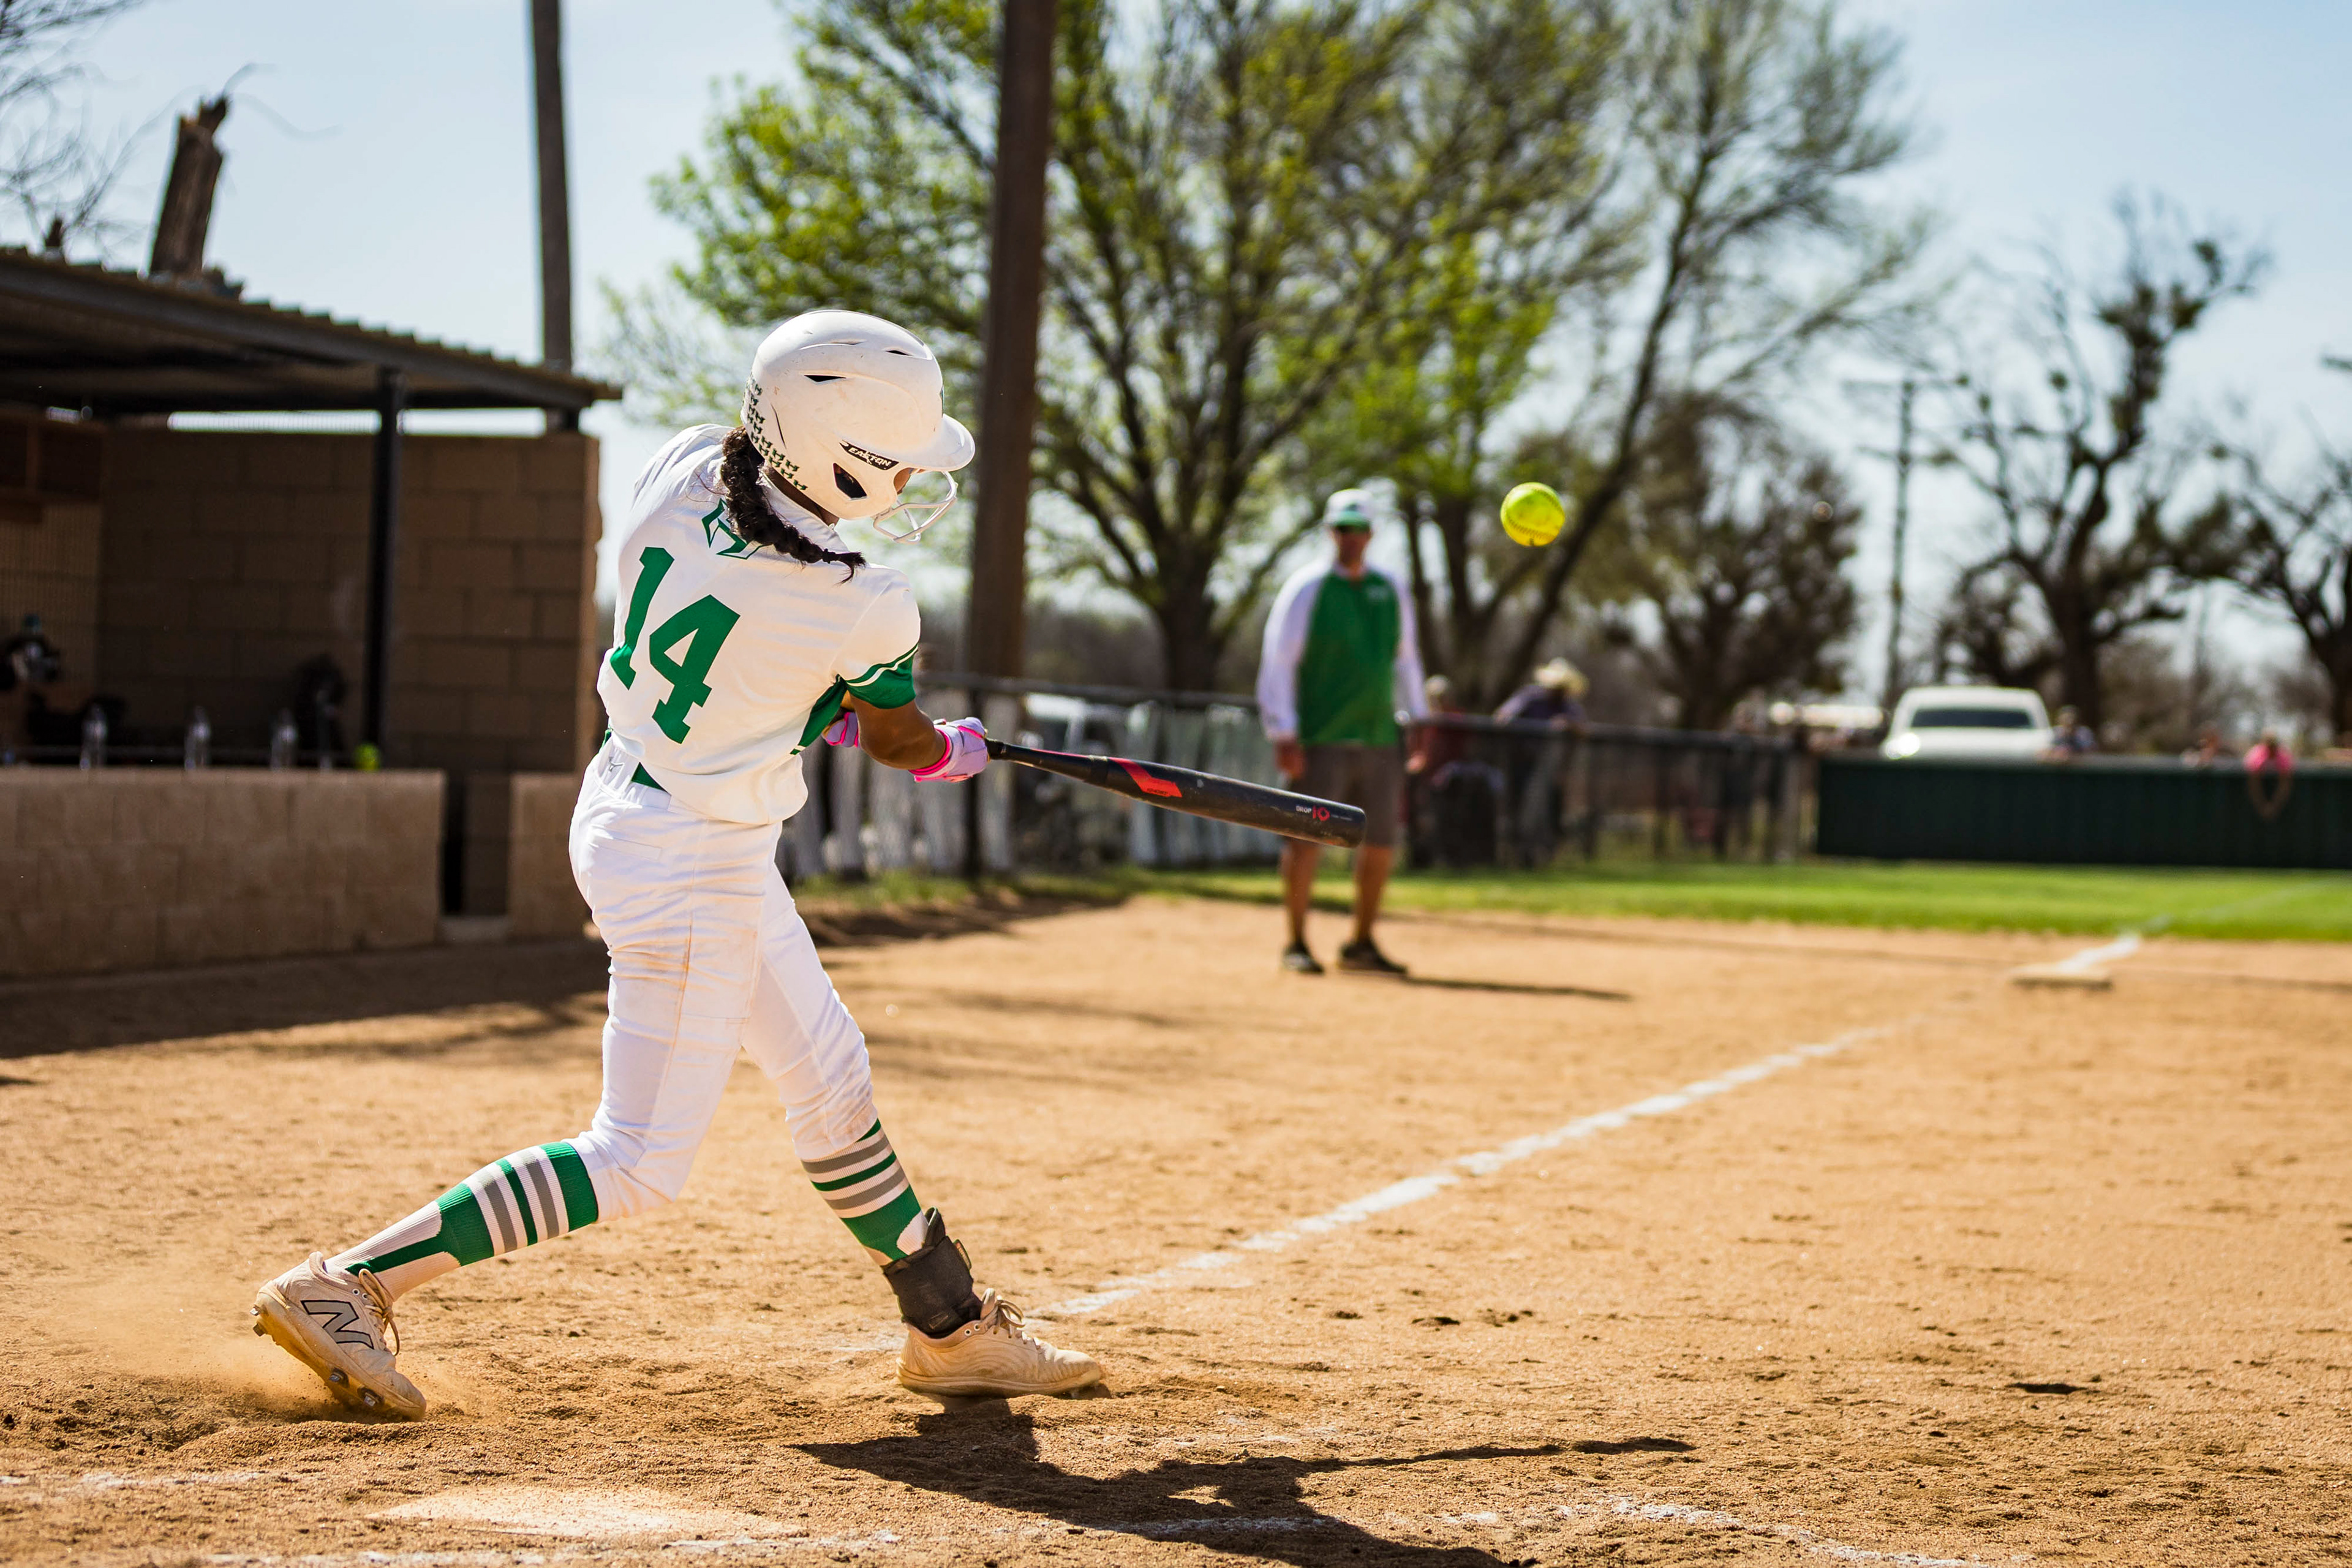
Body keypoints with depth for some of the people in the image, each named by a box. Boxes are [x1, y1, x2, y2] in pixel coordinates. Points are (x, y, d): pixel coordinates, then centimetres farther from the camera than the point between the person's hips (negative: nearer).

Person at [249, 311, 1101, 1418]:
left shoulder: (682, 469, -10)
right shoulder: (867, 613, -24)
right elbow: (905, 745, -2)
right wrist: (961, 751, 20)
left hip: (621, 814, 9)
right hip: (692, 876, -9)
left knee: (833, 1087, 21)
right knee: (638, 1165, 1)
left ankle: (952, 1329, 36)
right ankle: (350, 1283, 0)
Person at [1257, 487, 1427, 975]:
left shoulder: (1390, 590, 11)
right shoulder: (1306, 588, -4)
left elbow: (1406, 657, 21)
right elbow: (1276, 664, -6)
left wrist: (1419, 719, 17)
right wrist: (1283, 734, -13)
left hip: (1379, 738, 5)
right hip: (1321, 740, -5)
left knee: (1382, 843, 6)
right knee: (1306, 838, -7)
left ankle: (1362, 945, 18)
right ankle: (1296, 944, 3)